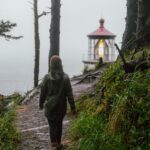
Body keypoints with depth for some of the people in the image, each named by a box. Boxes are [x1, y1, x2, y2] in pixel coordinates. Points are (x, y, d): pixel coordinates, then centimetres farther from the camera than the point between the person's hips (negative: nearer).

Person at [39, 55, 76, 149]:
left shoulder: (47, 77, -13)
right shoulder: (65, 77, -13)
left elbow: (43, 92, -5)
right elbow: (69, 94, -13)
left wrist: (41, 103, 12)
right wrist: (73, 107, -8)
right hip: (62, 105, 1)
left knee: (52, 123, 12)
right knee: (59, 123, 20)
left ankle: (54, 141, -10)